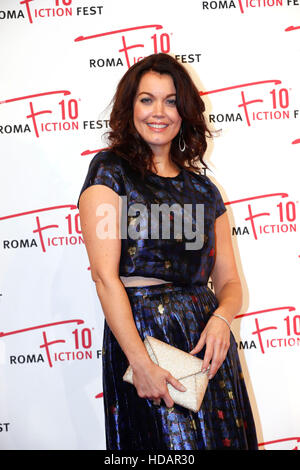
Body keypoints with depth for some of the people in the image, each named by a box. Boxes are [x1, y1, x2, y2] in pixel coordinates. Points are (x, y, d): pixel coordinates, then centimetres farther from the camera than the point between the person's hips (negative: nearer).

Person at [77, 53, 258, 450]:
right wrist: (140, 362, -18)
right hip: (141, 328, -5)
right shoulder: (110, 170, -1)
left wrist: (222, 317, -10)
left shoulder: (203, 188, 14)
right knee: (167, 444, -1)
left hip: (206, 335, 5)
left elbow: (228, 281, 13)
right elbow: (105, 274, -11)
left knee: (222, 437, 8)